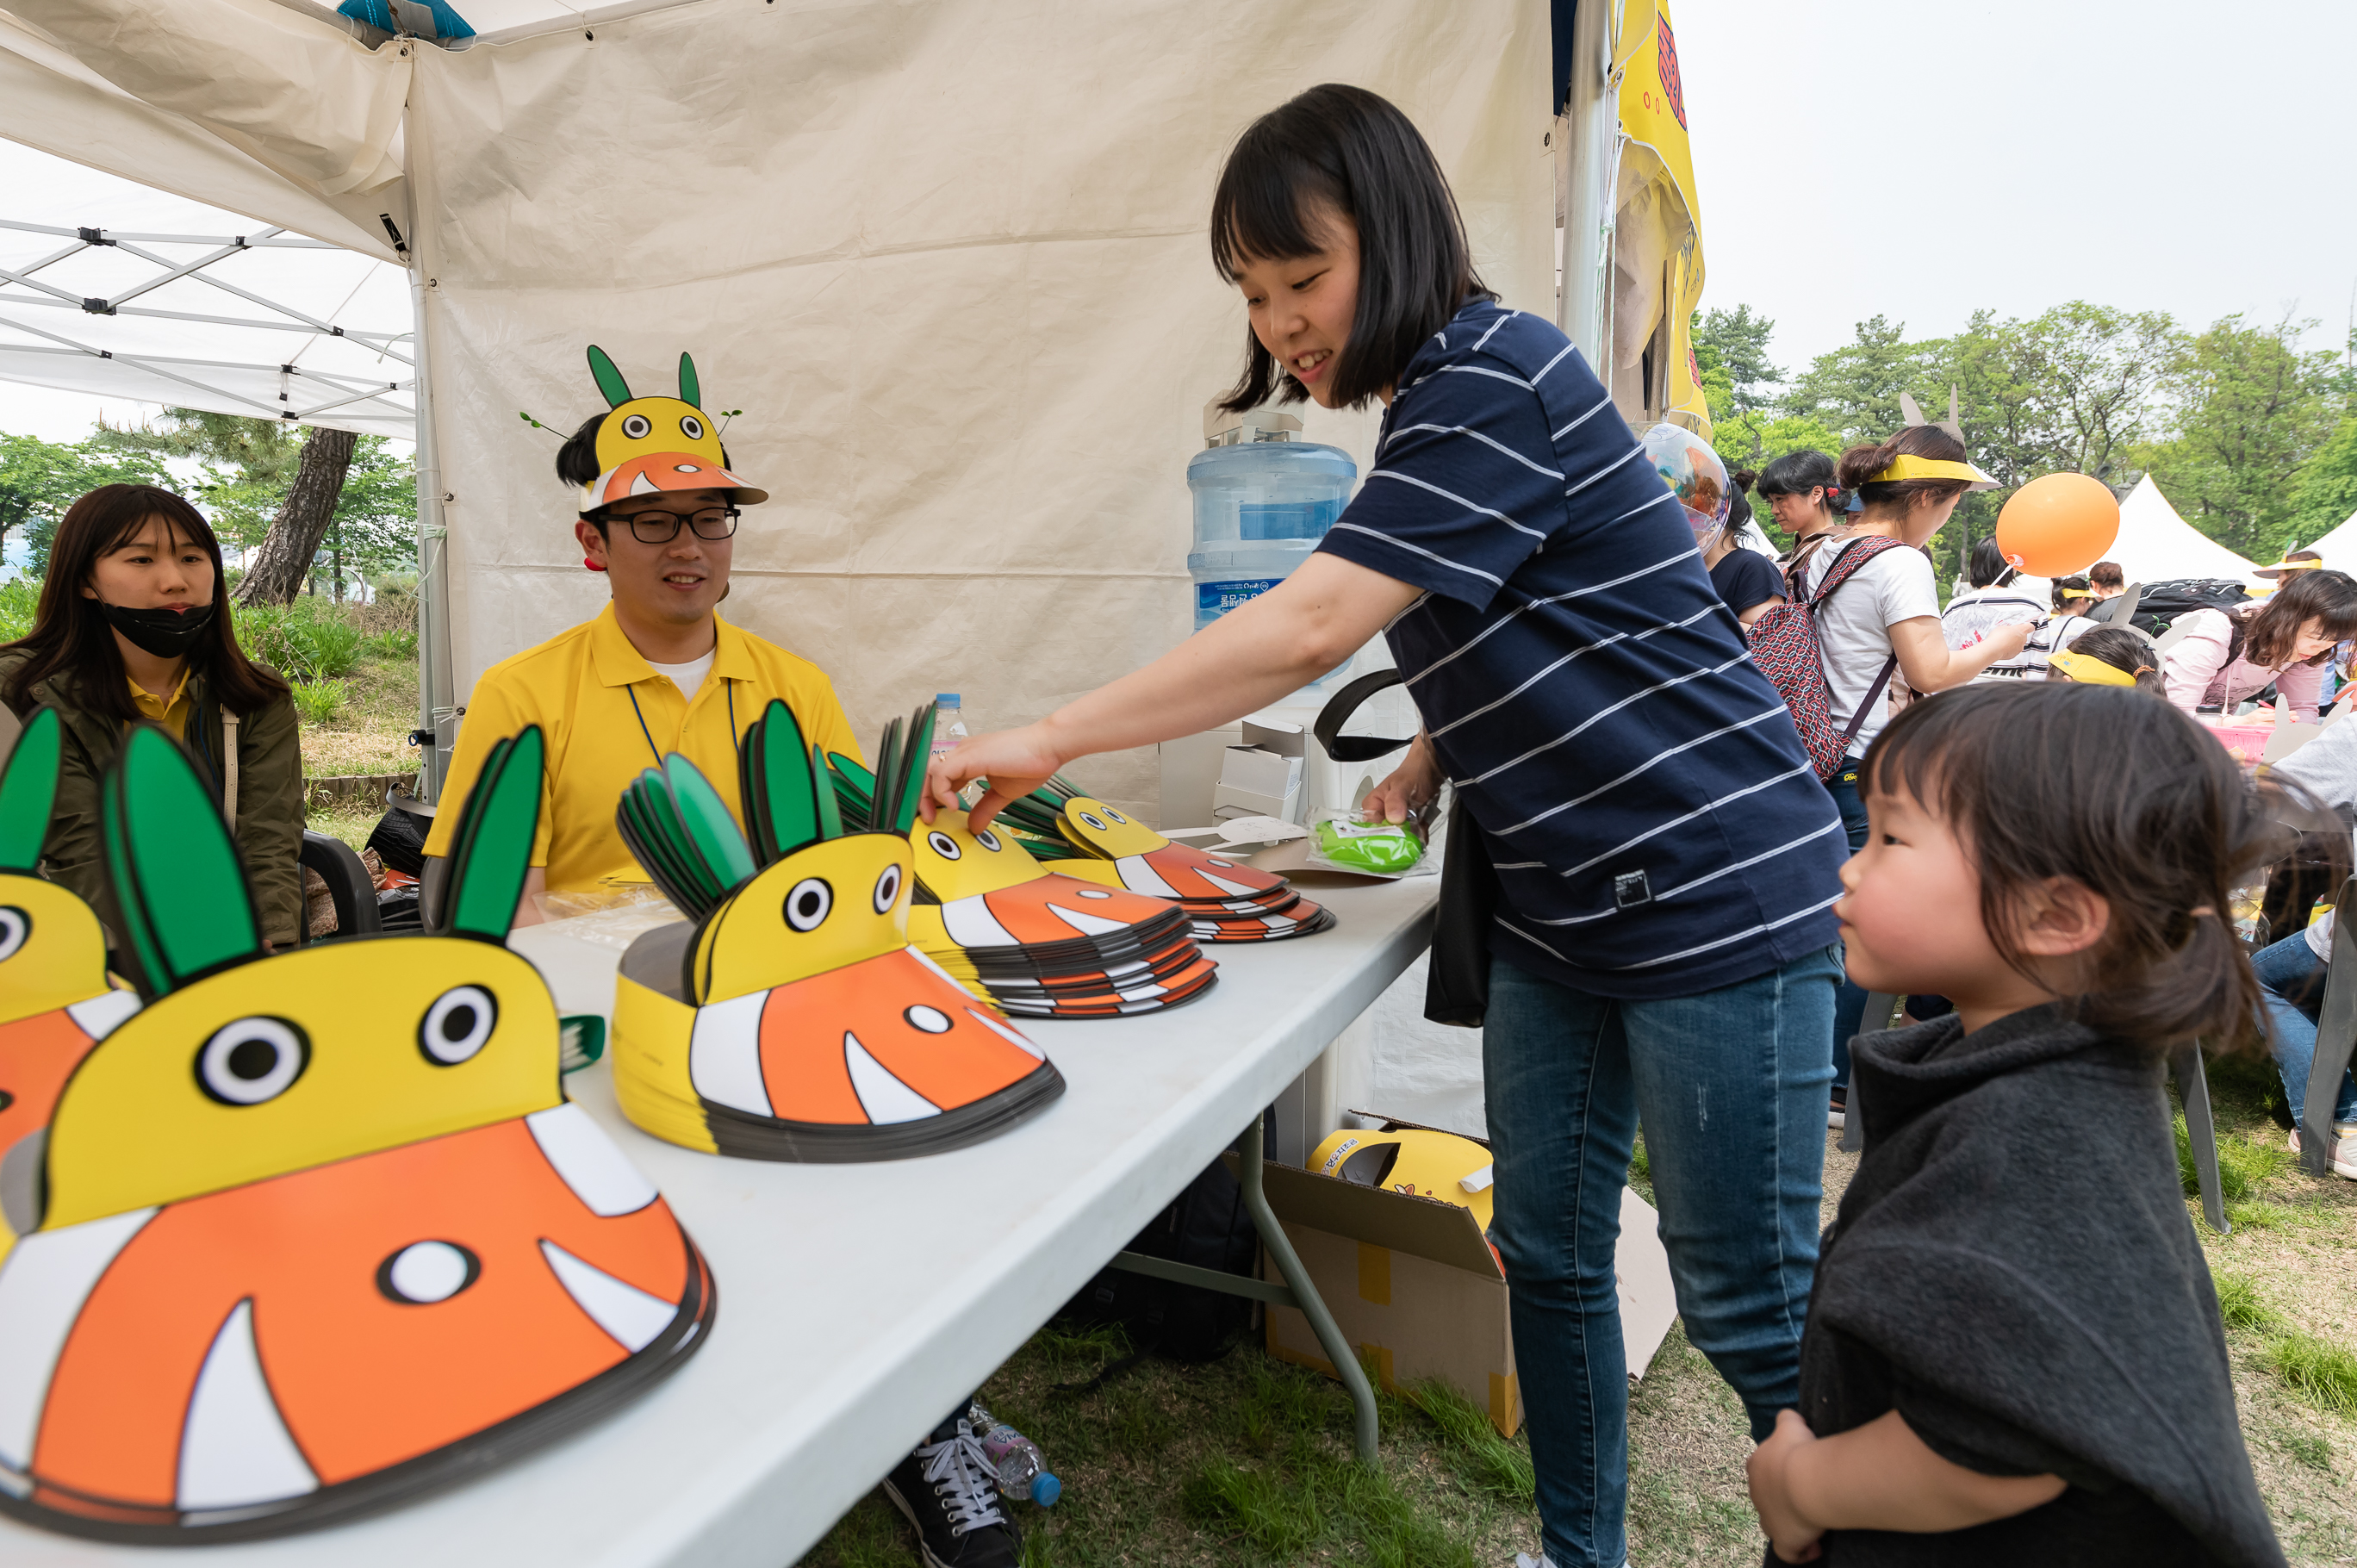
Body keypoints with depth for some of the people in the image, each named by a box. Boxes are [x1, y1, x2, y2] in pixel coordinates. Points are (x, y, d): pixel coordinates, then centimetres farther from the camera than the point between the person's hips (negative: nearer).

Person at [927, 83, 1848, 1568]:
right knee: (1549, 1257, 15)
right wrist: (1433, 755, 5)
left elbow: (1310, 627, -27)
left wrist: (1048, 739, -21)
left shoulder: (1497, 374, -18)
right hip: (1560, 912, 9)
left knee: (1748, 1309, 4)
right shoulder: (1438, 412, 11)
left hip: (1717, 900, -9)